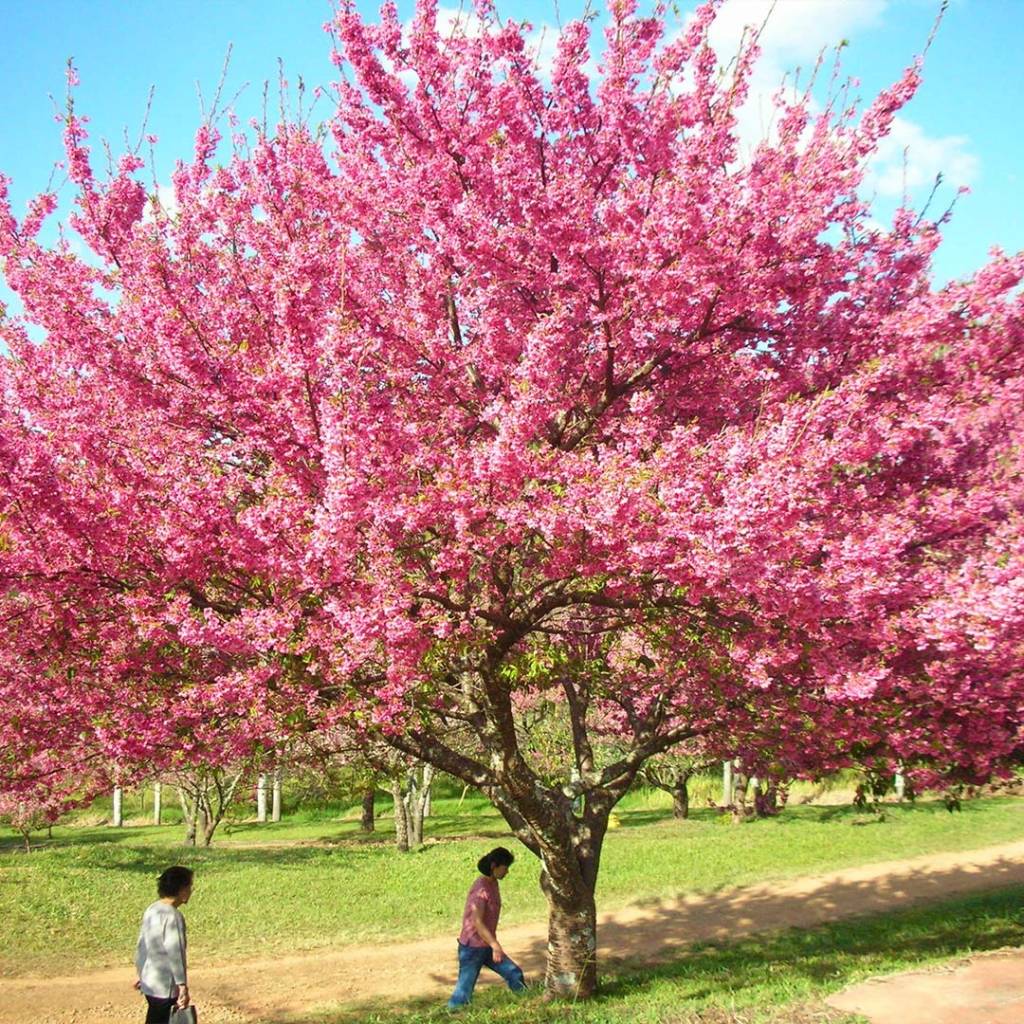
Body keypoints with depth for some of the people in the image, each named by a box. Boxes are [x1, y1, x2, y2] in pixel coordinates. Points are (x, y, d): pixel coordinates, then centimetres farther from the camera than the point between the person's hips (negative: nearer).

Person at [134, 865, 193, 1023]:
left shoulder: (151, 909, 6)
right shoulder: (172, 916, -21)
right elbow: (175, 954, -26)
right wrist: (183, 986, -27)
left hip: (150, 983, 9)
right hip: (166, 987, -9)